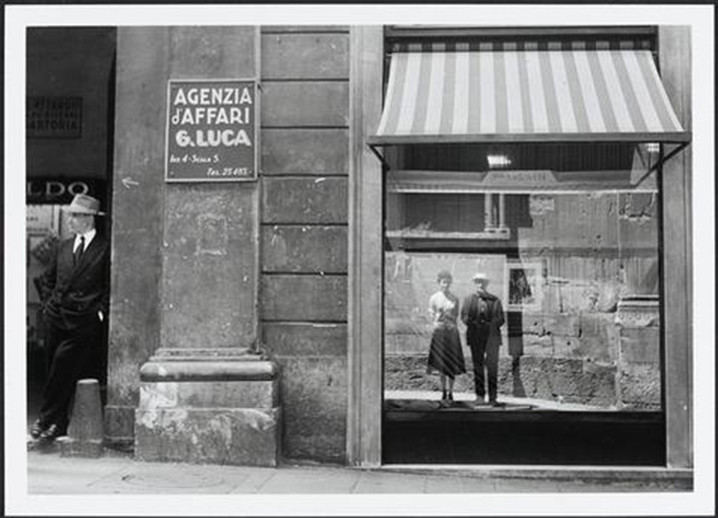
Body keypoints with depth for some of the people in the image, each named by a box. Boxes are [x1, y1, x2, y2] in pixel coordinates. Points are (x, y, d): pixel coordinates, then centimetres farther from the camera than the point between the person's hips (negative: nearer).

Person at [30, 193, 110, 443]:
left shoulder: (104, 250, -3)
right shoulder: (64, 247, 14)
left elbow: (109, 287, -2)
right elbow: (47, 279, 24)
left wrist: (100, 312, -8)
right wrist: (48, 303, 13)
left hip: (83, 323, -5)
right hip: (56, 319, 5)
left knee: (63, 367, -13)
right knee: (59, 371, 7)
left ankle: (47, 420, -6)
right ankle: (59, 422, 16)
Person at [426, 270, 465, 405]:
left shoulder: (455, 299, 6)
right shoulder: (434, 298, 3)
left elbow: (455, 316, 8)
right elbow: (432, 317, 4)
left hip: (451, 332, 1)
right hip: (439, 331, -1)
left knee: (451, 364, 0)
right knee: (441, 364, 1)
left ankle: (450, 392, 7)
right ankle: (444, 392, 11)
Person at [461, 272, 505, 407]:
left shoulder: (495, 300, 9)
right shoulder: (469, 300, 12)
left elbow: (500, 319, 6)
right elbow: (464, 317, 4)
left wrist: (490, 325, -8)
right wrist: (475, 324, -10)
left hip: (491, 336, -1)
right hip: (475, 336, 1)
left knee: (492, 367, -7)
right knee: (478, 367, 5)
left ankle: (493, 398, -4)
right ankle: (480, 396, 12)